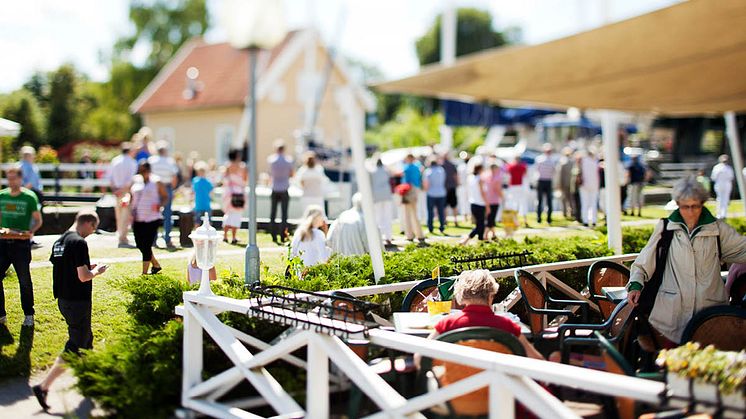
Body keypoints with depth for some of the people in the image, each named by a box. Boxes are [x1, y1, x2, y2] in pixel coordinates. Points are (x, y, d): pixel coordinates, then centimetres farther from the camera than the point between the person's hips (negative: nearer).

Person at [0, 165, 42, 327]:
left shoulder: (29, 197, -4)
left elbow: (38, 221, 0)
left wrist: (31, 231, -20)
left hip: (21, 243, -4)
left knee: (24, 280, 4)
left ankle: (29, 315, 17)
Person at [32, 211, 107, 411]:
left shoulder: (59, 241, 9)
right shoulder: (79, 243, -18)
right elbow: (83, 277, -22)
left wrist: (87, 267, 15)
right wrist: (96, 271, -3)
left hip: (63, 299, 9)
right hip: (78, 301, -9)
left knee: (86, 339, 24)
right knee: (74, 348, -3)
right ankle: (43, 387, -7)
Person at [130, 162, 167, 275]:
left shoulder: (156, 182, -4)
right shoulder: (136, 181, 10)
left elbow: (165, 196, 1)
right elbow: (131, 195, 19)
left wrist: (159, 204, -18)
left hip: (151, 219, -6)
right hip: (138, 219, 6)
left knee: (147, 246, -5)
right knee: (140, 244, 9)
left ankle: (144, 272, 4)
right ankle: (156, 265, 29)